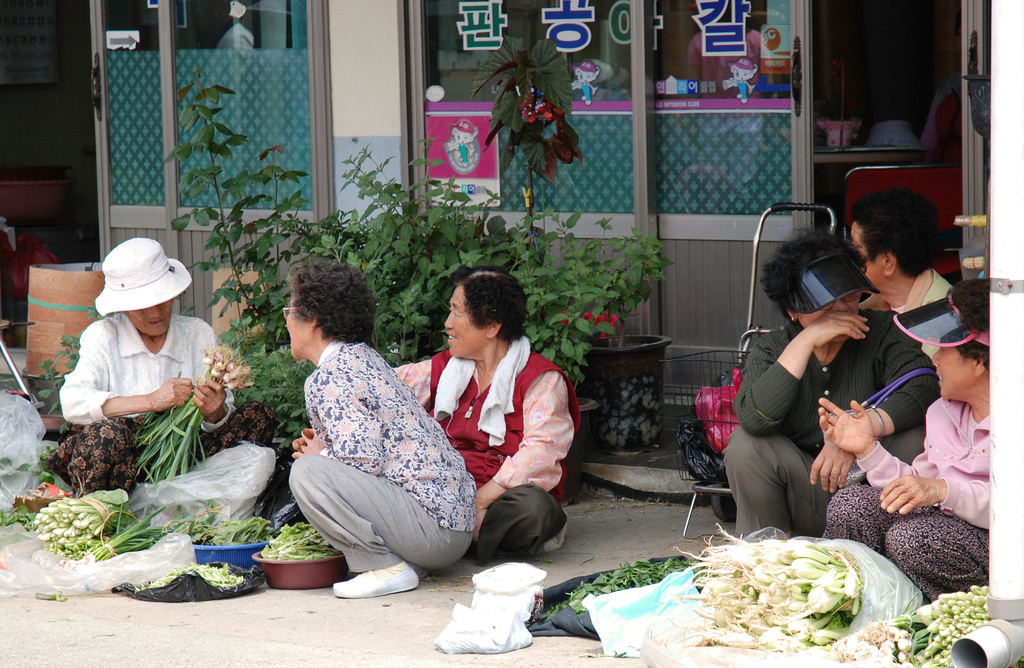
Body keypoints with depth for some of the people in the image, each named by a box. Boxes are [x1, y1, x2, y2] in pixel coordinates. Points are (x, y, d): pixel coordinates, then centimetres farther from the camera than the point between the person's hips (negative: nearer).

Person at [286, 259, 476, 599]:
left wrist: (318, 456, -2)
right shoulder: (364, 356, 17)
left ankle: (388, 568, -13)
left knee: (307, 473, -22)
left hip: (433, 526, -10)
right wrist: (322, 446, 12)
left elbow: (366, 459, -21)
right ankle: (407, 559, 11)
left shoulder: (328, 377, -12)